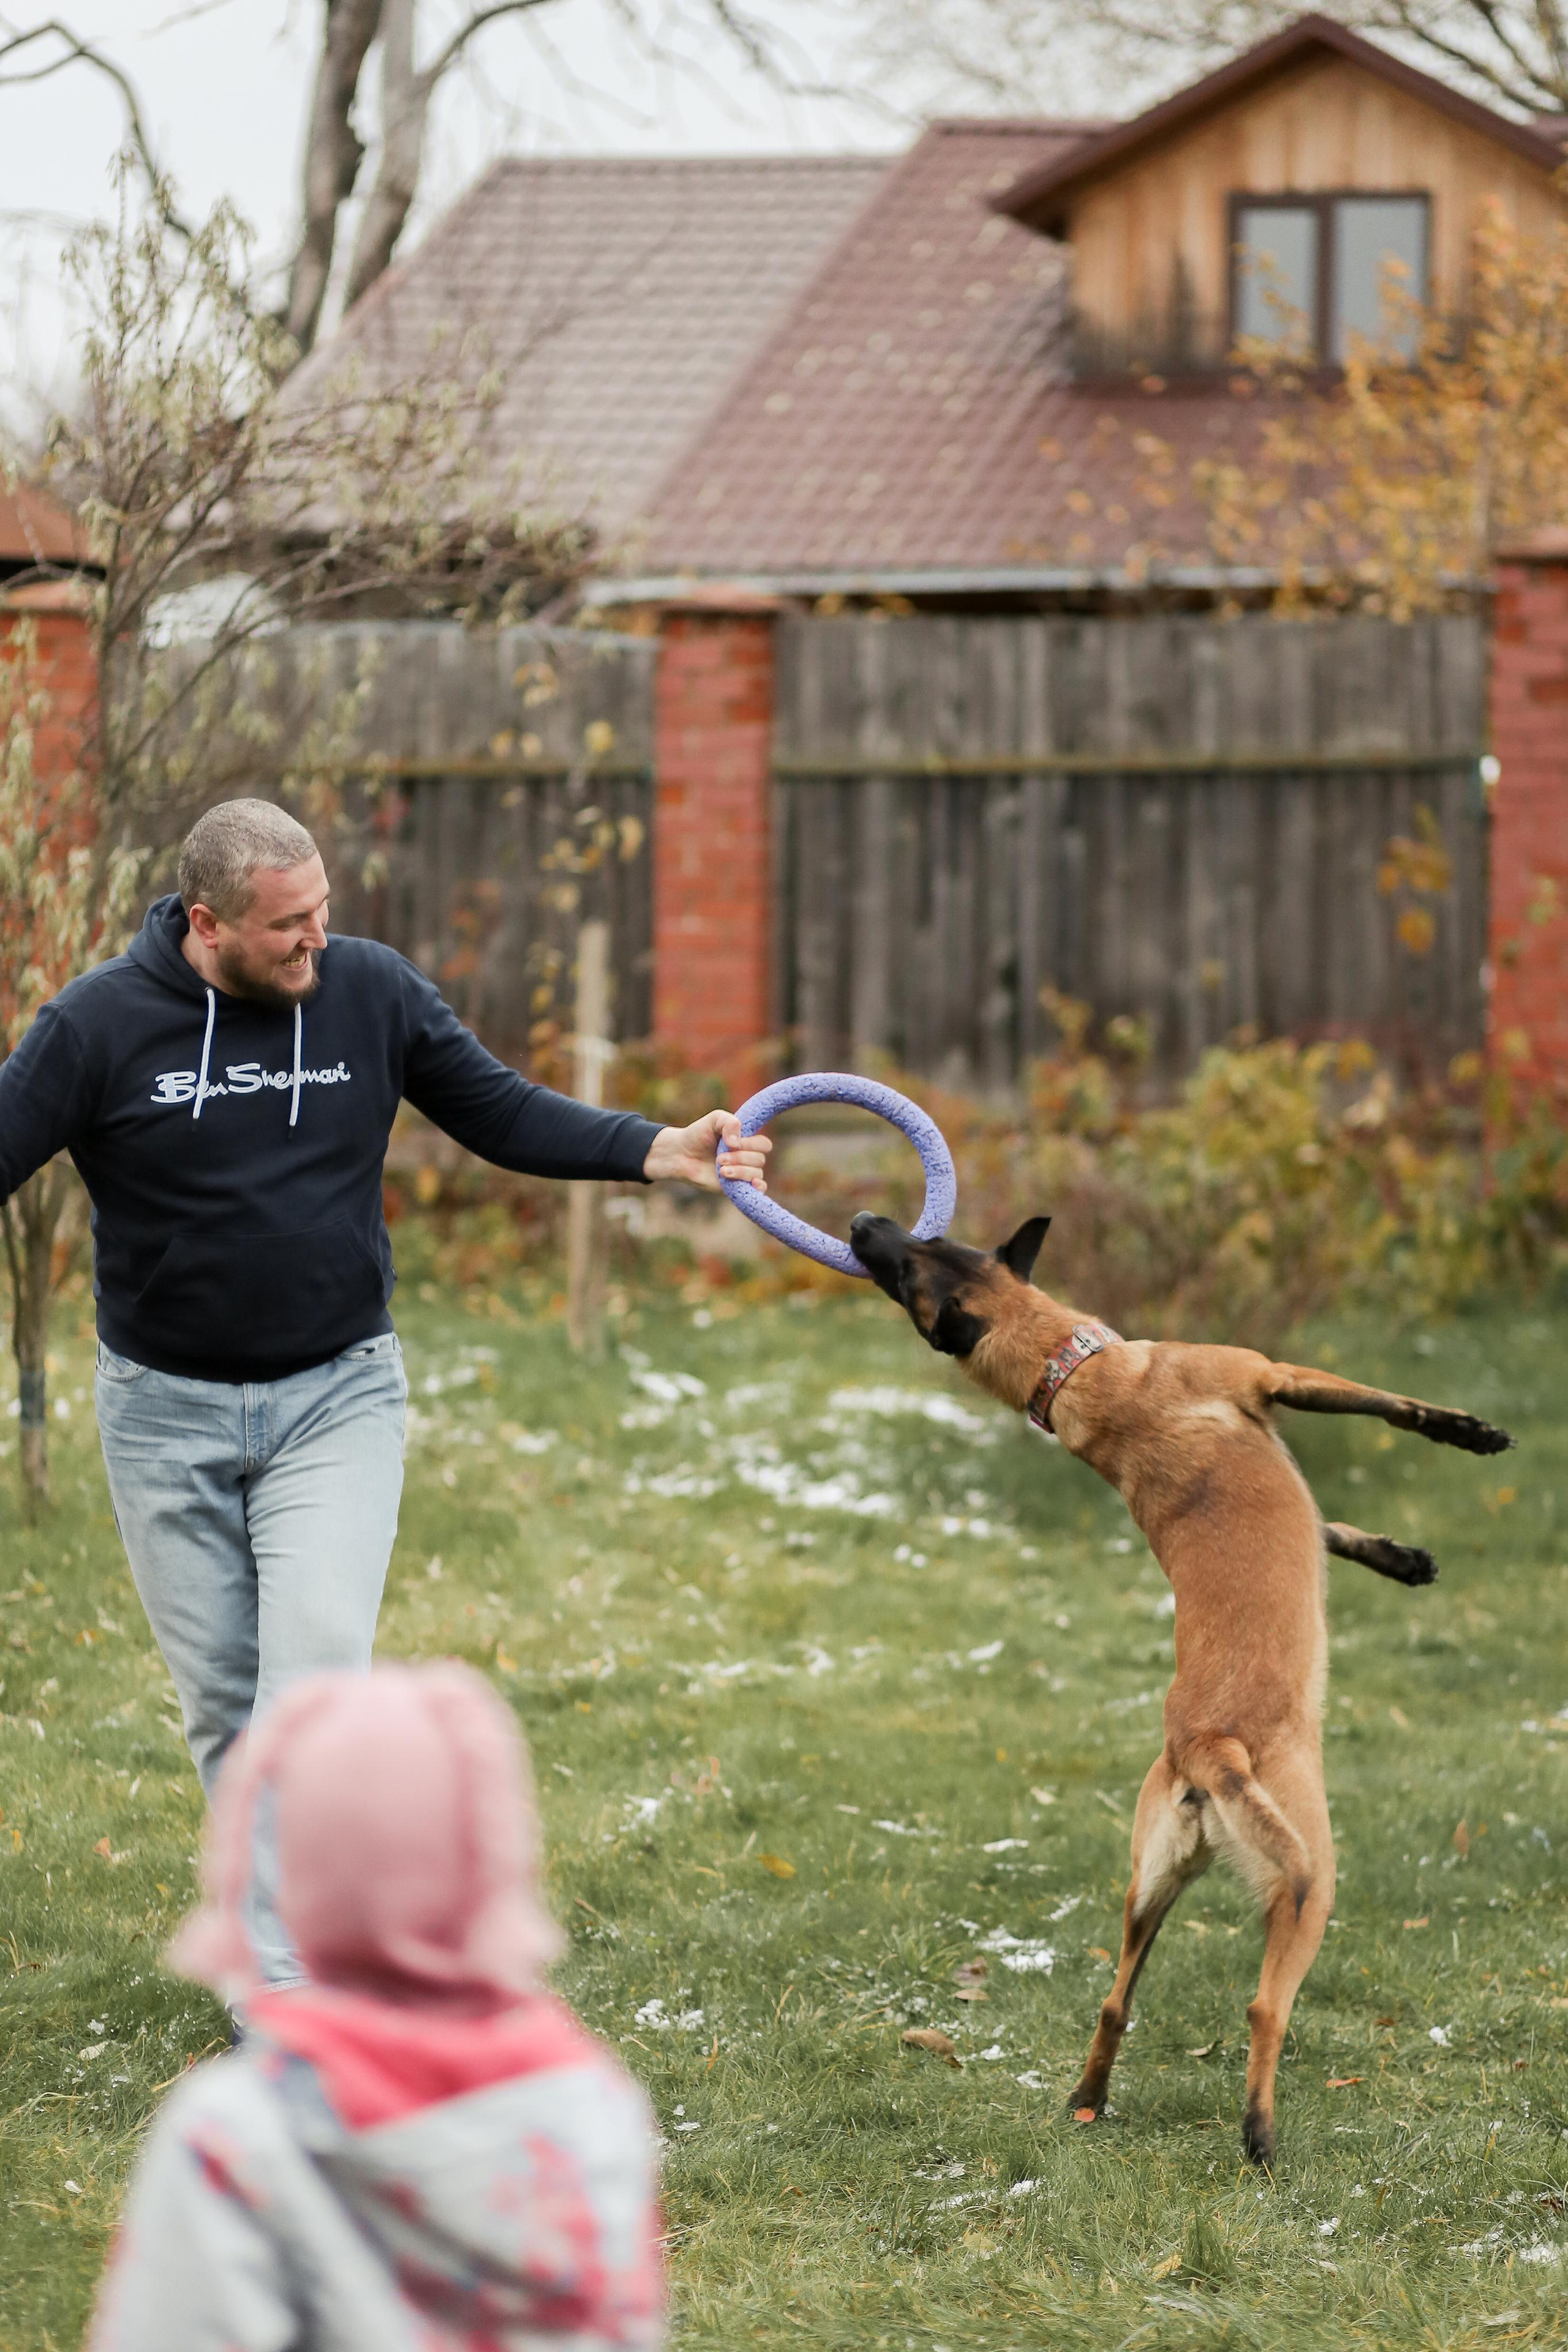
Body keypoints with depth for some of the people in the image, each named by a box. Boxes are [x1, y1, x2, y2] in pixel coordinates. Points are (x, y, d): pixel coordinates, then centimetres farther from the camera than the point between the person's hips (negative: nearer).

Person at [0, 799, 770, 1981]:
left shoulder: (375, 991, -4)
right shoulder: (100, 1024, -10)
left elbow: (503, 1113, 4)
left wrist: (661, 1151, -7)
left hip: (337, 1395, 0)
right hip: (167, 1407, 0)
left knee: (316, 1672, -15)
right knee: (221, 1695, 7)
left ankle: (291, 1988, -15)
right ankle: (279, 1926, 26)